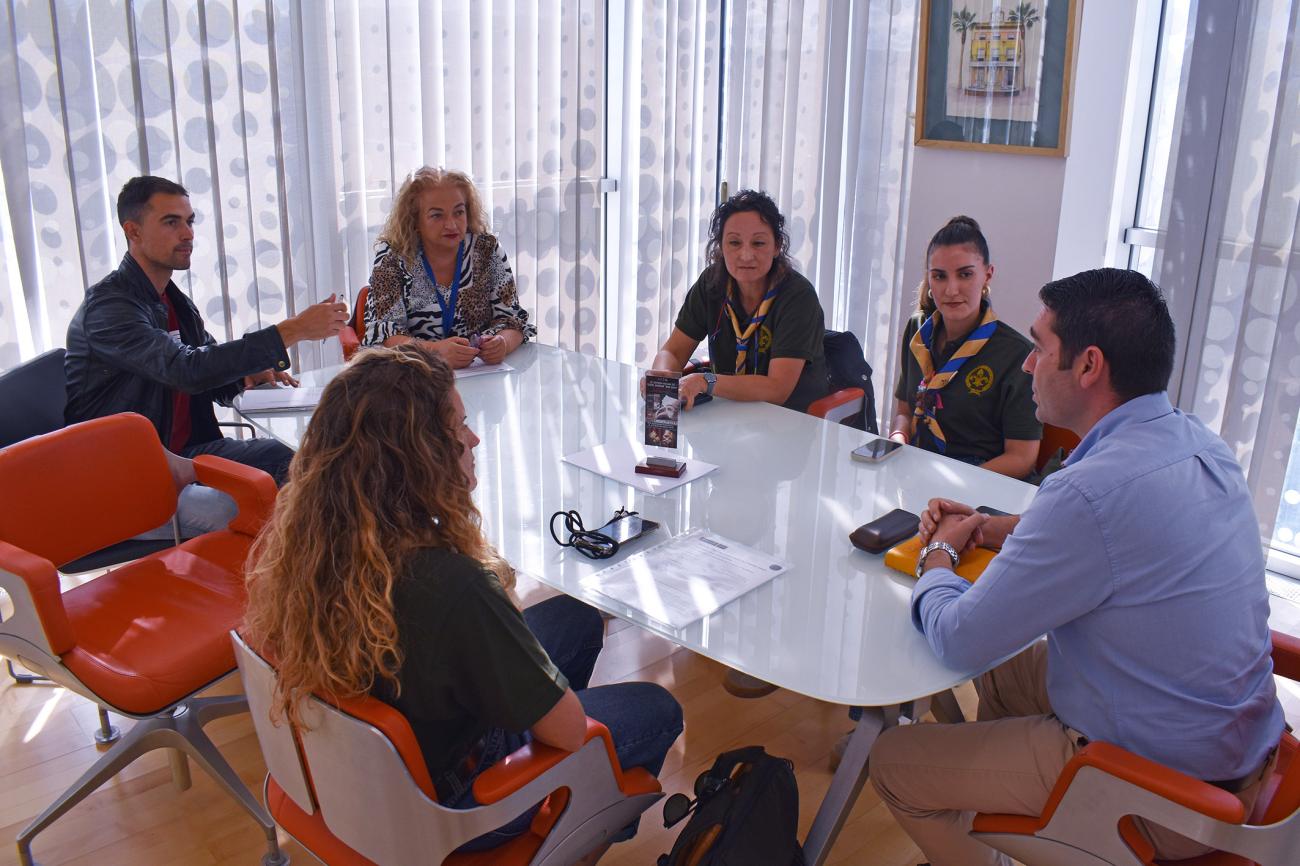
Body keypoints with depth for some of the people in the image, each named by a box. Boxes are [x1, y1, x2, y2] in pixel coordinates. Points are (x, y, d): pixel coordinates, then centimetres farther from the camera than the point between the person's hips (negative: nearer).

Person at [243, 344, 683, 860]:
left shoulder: (297, 535, -18)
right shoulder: (450, 586, -41)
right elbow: (568, 730, -26)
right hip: (443, 809, -7)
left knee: (577, 618, 20)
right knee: (657, 710, 12)